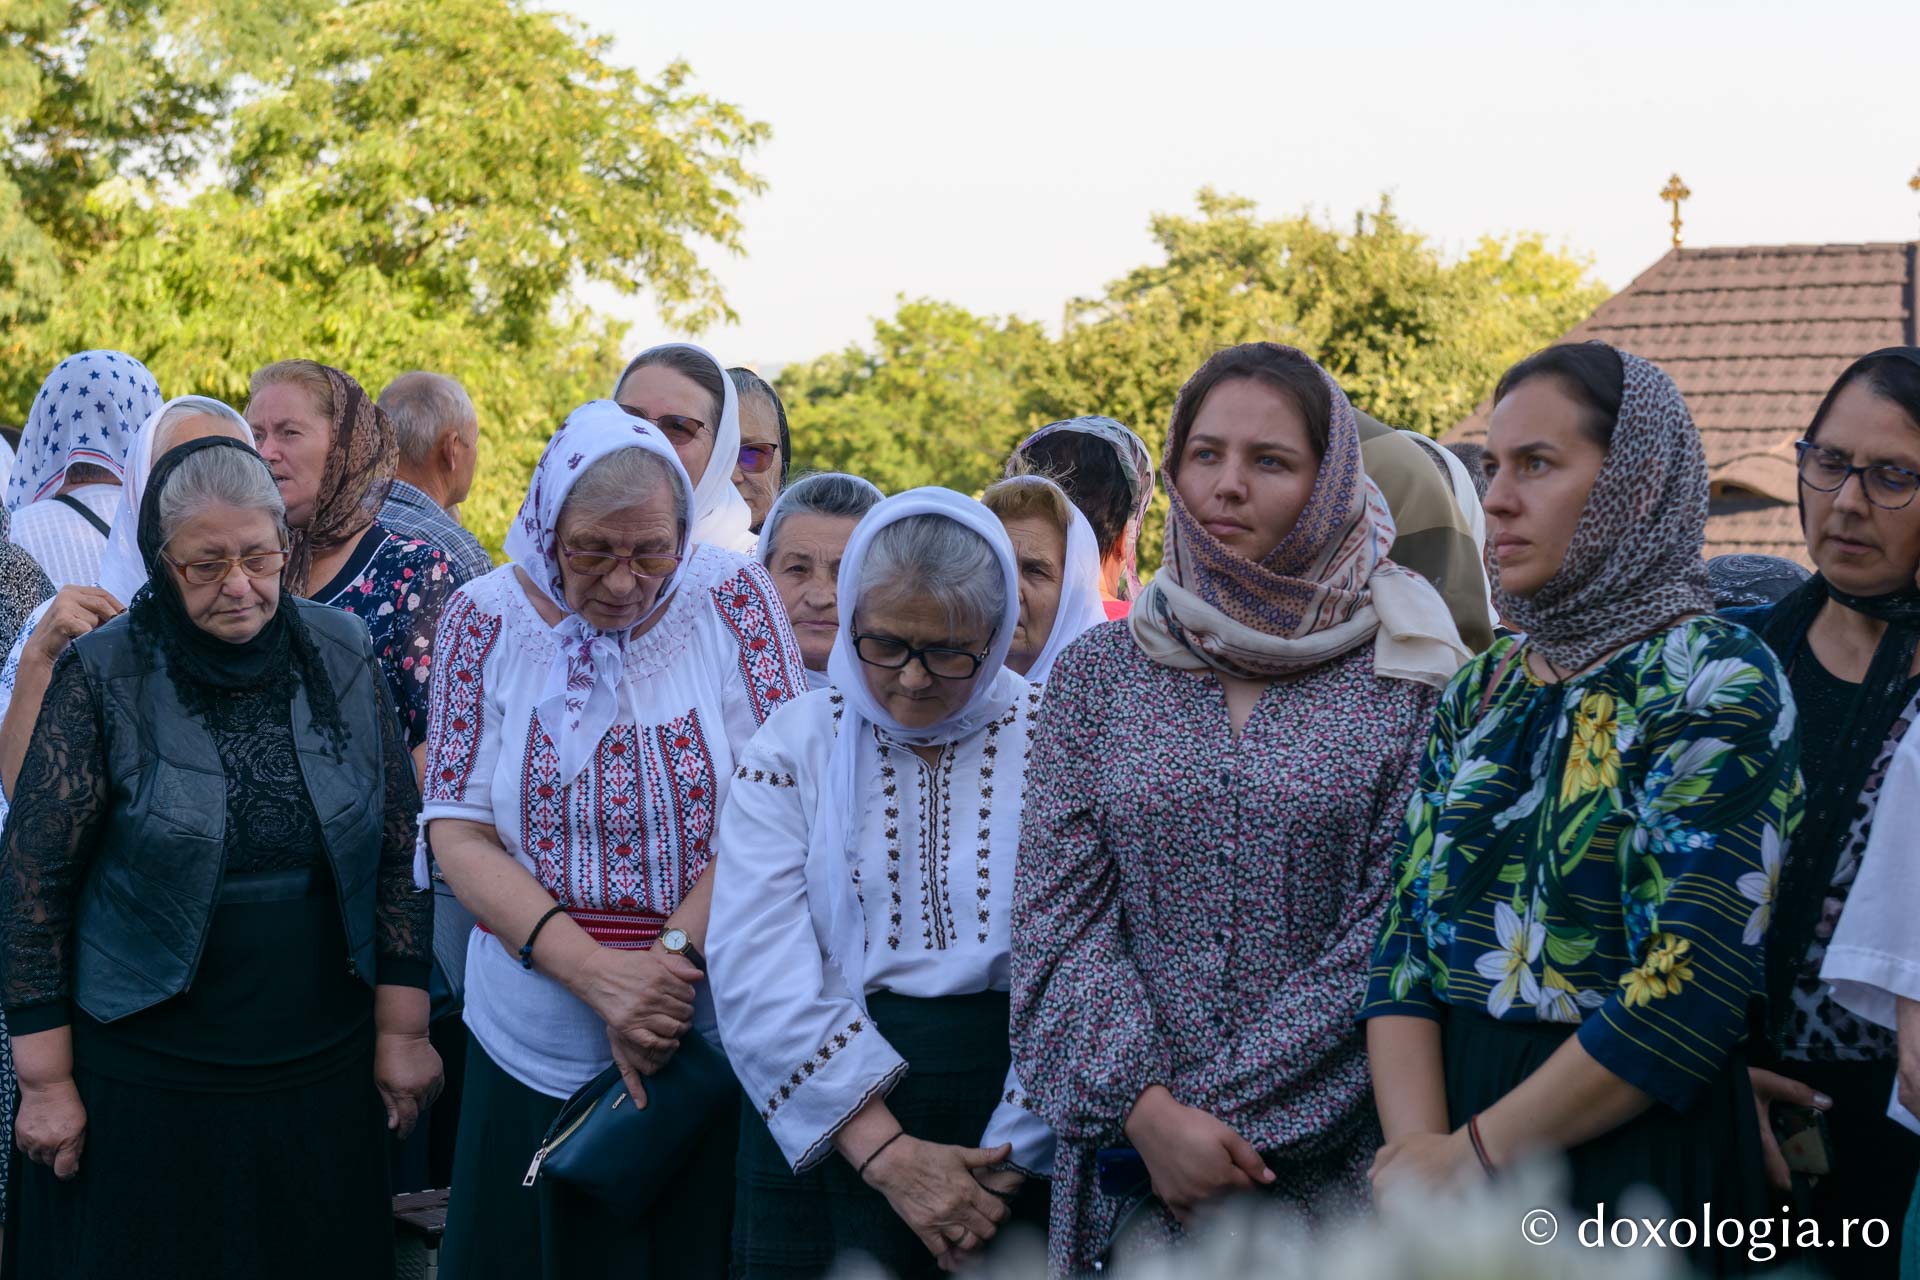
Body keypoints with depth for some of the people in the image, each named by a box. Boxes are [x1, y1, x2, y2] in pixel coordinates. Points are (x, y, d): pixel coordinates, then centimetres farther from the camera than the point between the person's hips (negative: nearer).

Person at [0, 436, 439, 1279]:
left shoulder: (341, 655, 0)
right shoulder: (103, 678, -8)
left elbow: (400, 850, 4)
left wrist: (402, 1029, 2)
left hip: (324, 1067, 3)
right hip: (147, 1076, -2)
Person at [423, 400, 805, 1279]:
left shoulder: (732, 598, -4)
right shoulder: (486, 619, -2)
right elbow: (458, 836, -5)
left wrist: (669, 961, -17)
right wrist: (595, 974, -18)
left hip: (717, 1034, -1)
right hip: (536, 1048, 1)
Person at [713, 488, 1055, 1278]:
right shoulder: (792, 748, 0)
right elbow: (761, 980, -11)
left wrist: (1009, 1157, -18)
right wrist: (886, 1154, -19)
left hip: (1020, 1124, 0)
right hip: (822, 1128, 1)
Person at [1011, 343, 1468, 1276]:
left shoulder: (1409, 675, -2)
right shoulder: (1097, 673, 4)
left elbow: (1394, 934, -7)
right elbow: (1058, 918, -1)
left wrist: (1223, 1106, -12)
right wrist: (1150, 1112, -13)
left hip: (1341, 1161, -1)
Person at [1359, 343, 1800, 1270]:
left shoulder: (1716, 682, -11)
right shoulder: (1479, 693, 8)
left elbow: (1689, 989, -20)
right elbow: (1401, 939, 1)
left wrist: (1472, 1155, -16)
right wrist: (1416, 1149, -14)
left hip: (1635, 1166, -5)